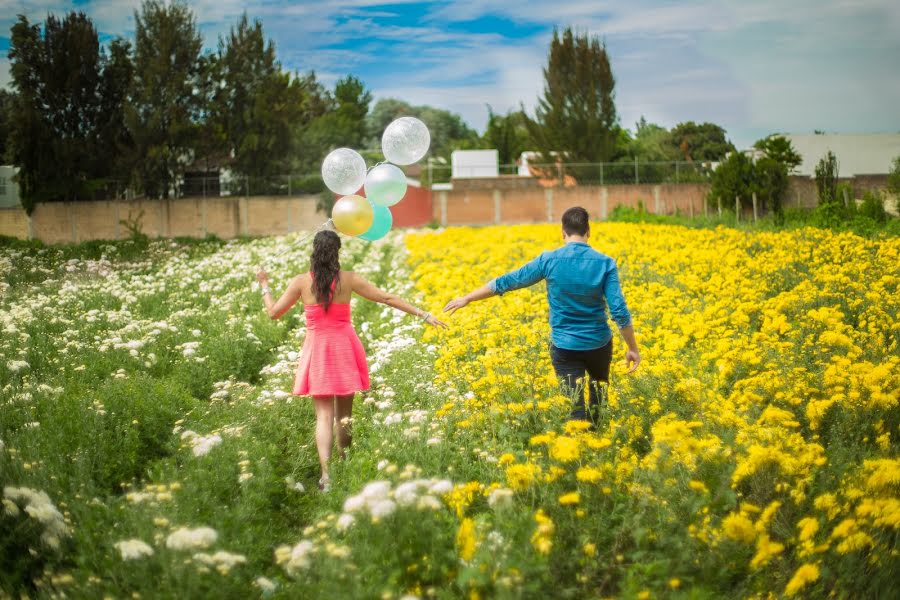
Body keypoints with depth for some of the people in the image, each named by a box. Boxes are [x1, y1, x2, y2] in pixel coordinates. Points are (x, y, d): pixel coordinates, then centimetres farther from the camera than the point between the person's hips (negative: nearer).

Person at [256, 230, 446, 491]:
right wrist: (424, 314, -1)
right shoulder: (348, 279, -7)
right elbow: (388, 298, -5)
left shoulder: (301, 282, -8)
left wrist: (265, 286, 19)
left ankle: (326, 475, -17)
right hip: (345, 349, 1)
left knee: (324, 414, -2)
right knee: (344, 413, 15)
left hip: (317, 351, -1)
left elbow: (274, 312, 1)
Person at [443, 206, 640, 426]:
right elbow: (619, 311, -12)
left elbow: (506, 282, -4)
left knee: (575, 405, 1)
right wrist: (633, 348, -1)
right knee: (599, 390, 28)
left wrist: (466, 298, 6)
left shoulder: (549, 260, -10)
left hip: (564, 345, -1)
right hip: (599, 343, 1)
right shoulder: (605, 263, -9)